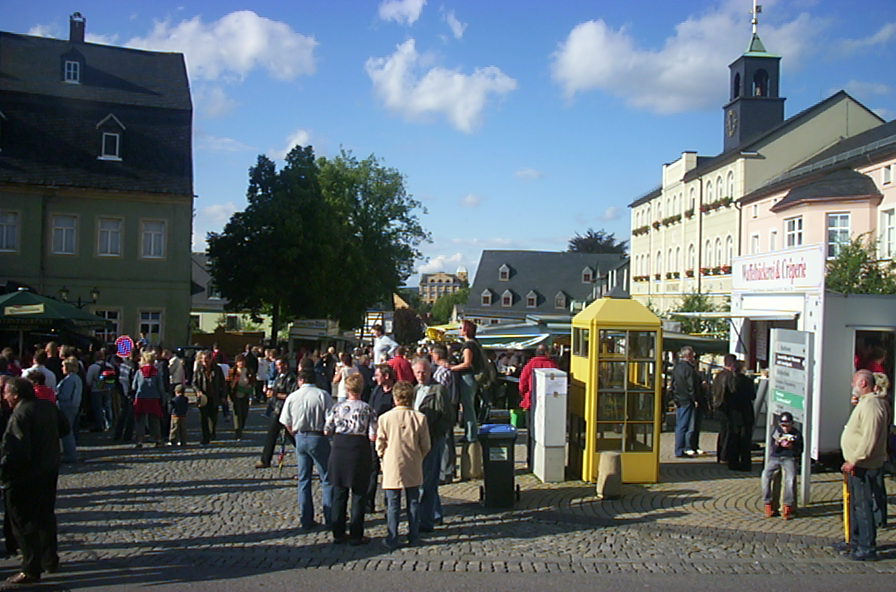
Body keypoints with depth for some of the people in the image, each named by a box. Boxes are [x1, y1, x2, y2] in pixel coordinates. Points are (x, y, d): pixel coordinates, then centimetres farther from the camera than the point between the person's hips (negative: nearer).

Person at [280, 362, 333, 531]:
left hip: (300, 438, 3)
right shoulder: (323, 395, -11)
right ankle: (330, 518, 7)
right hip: (318, 437, -3)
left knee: (303, 479, 12)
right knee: (327, 479, 7)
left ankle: (306, 520, 15)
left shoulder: (292, 397, -1)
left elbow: (287, 423, 4)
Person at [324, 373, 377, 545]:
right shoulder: (367, 409, -8)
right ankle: (356, 536, 11)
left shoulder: (337, 407, -1)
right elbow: (373, 437, -10)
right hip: (359, 451, -3)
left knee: (339, 493, 13)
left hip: (339, 449, 3)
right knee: (359, 494, 7)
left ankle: (338, 534, 20)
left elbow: (327, 431, 2)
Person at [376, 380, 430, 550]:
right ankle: (413, 537, 19)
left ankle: (392, 540, 7)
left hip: (392, 467, -1)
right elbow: (426, 446, -1)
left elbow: (380, 445, -3)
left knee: (393, 505, 5)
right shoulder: (420, 418, -7)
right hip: (413, 468, 1)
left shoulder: (385, 418, -9)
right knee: (413, 503, 13)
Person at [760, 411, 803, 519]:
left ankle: (788, 506, -25)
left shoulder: (796, 434, 8)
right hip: (775, 458, 2)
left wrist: (791, 447, -14)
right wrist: (777, 443, -14)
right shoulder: (776, 431, 11)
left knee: (791, 477, -33)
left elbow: (799, 452, 6)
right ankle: (768, 504, -20)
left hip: (790, 458, -2)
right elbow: (771, 450, 7)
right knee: (766, 475, -28)